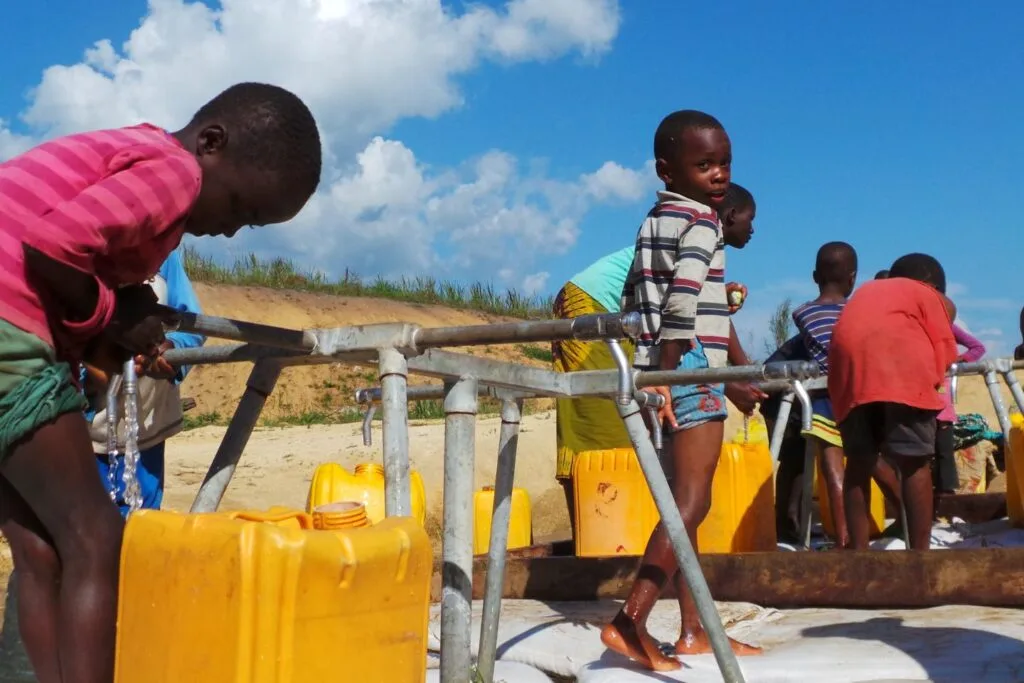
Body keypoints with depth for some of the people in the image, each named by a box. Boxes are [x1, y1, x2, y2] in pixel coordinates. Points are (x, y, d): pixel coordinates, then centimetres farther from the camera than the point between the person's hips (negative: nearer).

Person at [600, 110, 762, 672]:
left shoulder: (654, 221, 19)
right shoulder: (701, 221, -8)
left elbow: (632, 299, 19)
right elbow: (683, 300, -22)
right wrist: (666, 372, -20)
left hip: (664, 373, 9)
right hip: (692, 371, -9)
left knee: (685, 501, 12)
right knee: (691, 503, -10)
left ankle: (693, 631, 17)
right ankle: (630, 621, -17)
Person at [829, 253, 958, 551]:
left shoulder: (866, 291, 38)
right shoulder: (937, 298, 28)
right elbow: (942, 353, 17)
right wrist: (931, 384, 31)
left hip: (849, 362, 3)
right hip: (902, 369, -3)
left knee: (859, 463, 10)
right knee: (915, 463, 2)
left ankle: (858, 552, 8)